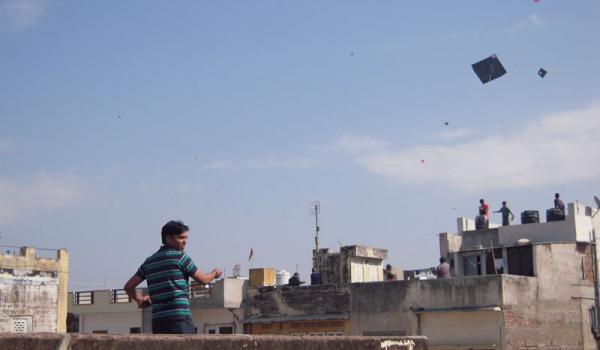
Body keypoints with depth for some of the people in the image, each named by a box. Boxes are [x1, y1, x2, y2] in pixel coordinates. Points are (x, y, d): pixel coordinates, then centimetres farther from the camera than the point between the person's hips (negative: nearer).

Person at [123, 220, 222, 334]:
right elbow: (203, 280, 5)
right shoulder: (179, 256, -2)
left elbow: (128, 287, 15)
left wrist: (140, 299, 32)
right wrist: (214, 273, 25)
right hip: (180, 317, -7)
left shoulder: (149, 261, 15)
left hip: (157, 319, 7)